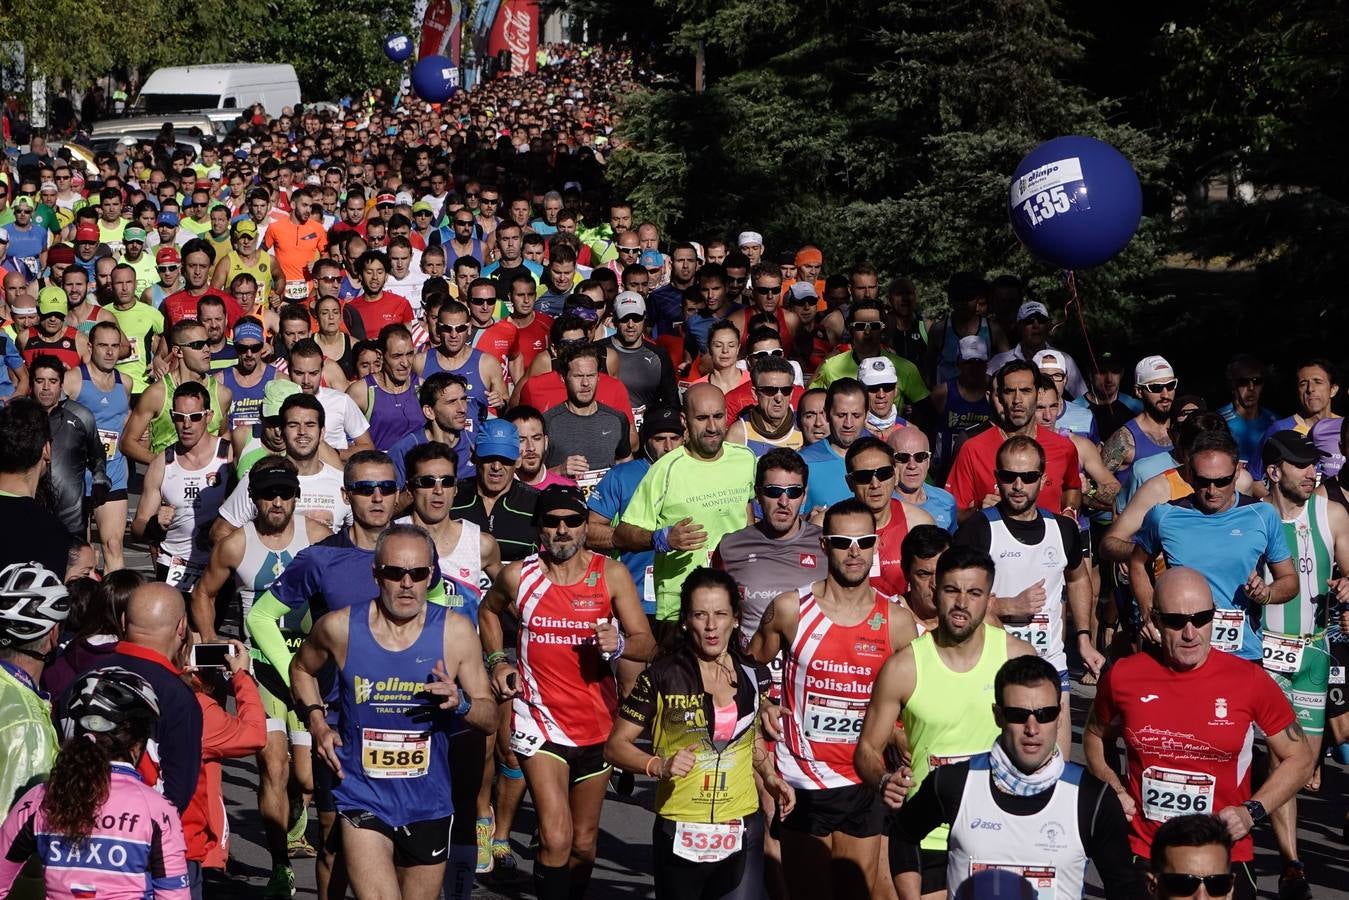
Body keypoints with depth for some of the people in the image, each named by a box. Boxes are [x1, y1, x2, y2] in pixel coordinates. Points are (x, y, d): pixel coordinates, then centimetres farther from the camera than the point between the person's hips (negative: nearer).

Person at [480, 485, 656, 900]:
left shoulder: (611, 574, -6)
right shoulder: (518, 576, -5)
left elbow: (646, 644, -5)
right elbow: (488, 611, 18)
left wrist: (618, 643, -26)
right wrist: (497, 660, 4)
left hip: (597, 724, 2)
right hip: (540, 720, -2)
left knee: (584, 842, 16)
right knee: (555, 839, -18)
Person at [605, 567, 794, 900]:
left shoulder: (753, 676, 4)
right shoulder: (662, 677, -8)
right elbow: (616, 745, -5)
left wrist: (770, 776, 4)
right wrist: (659, 765, -22)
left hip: (743, 832, 2)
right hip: (679, 835, -2)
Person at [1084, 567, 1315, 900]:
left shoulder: (1250, 681, -9)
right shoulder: (1123, 676, -5)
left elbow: (1300, 757, 2)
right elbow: (1095, 736, 15)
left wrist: (1252, 811, -9)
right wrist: (1115, 791, 0)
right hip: (1142, 857, 1)